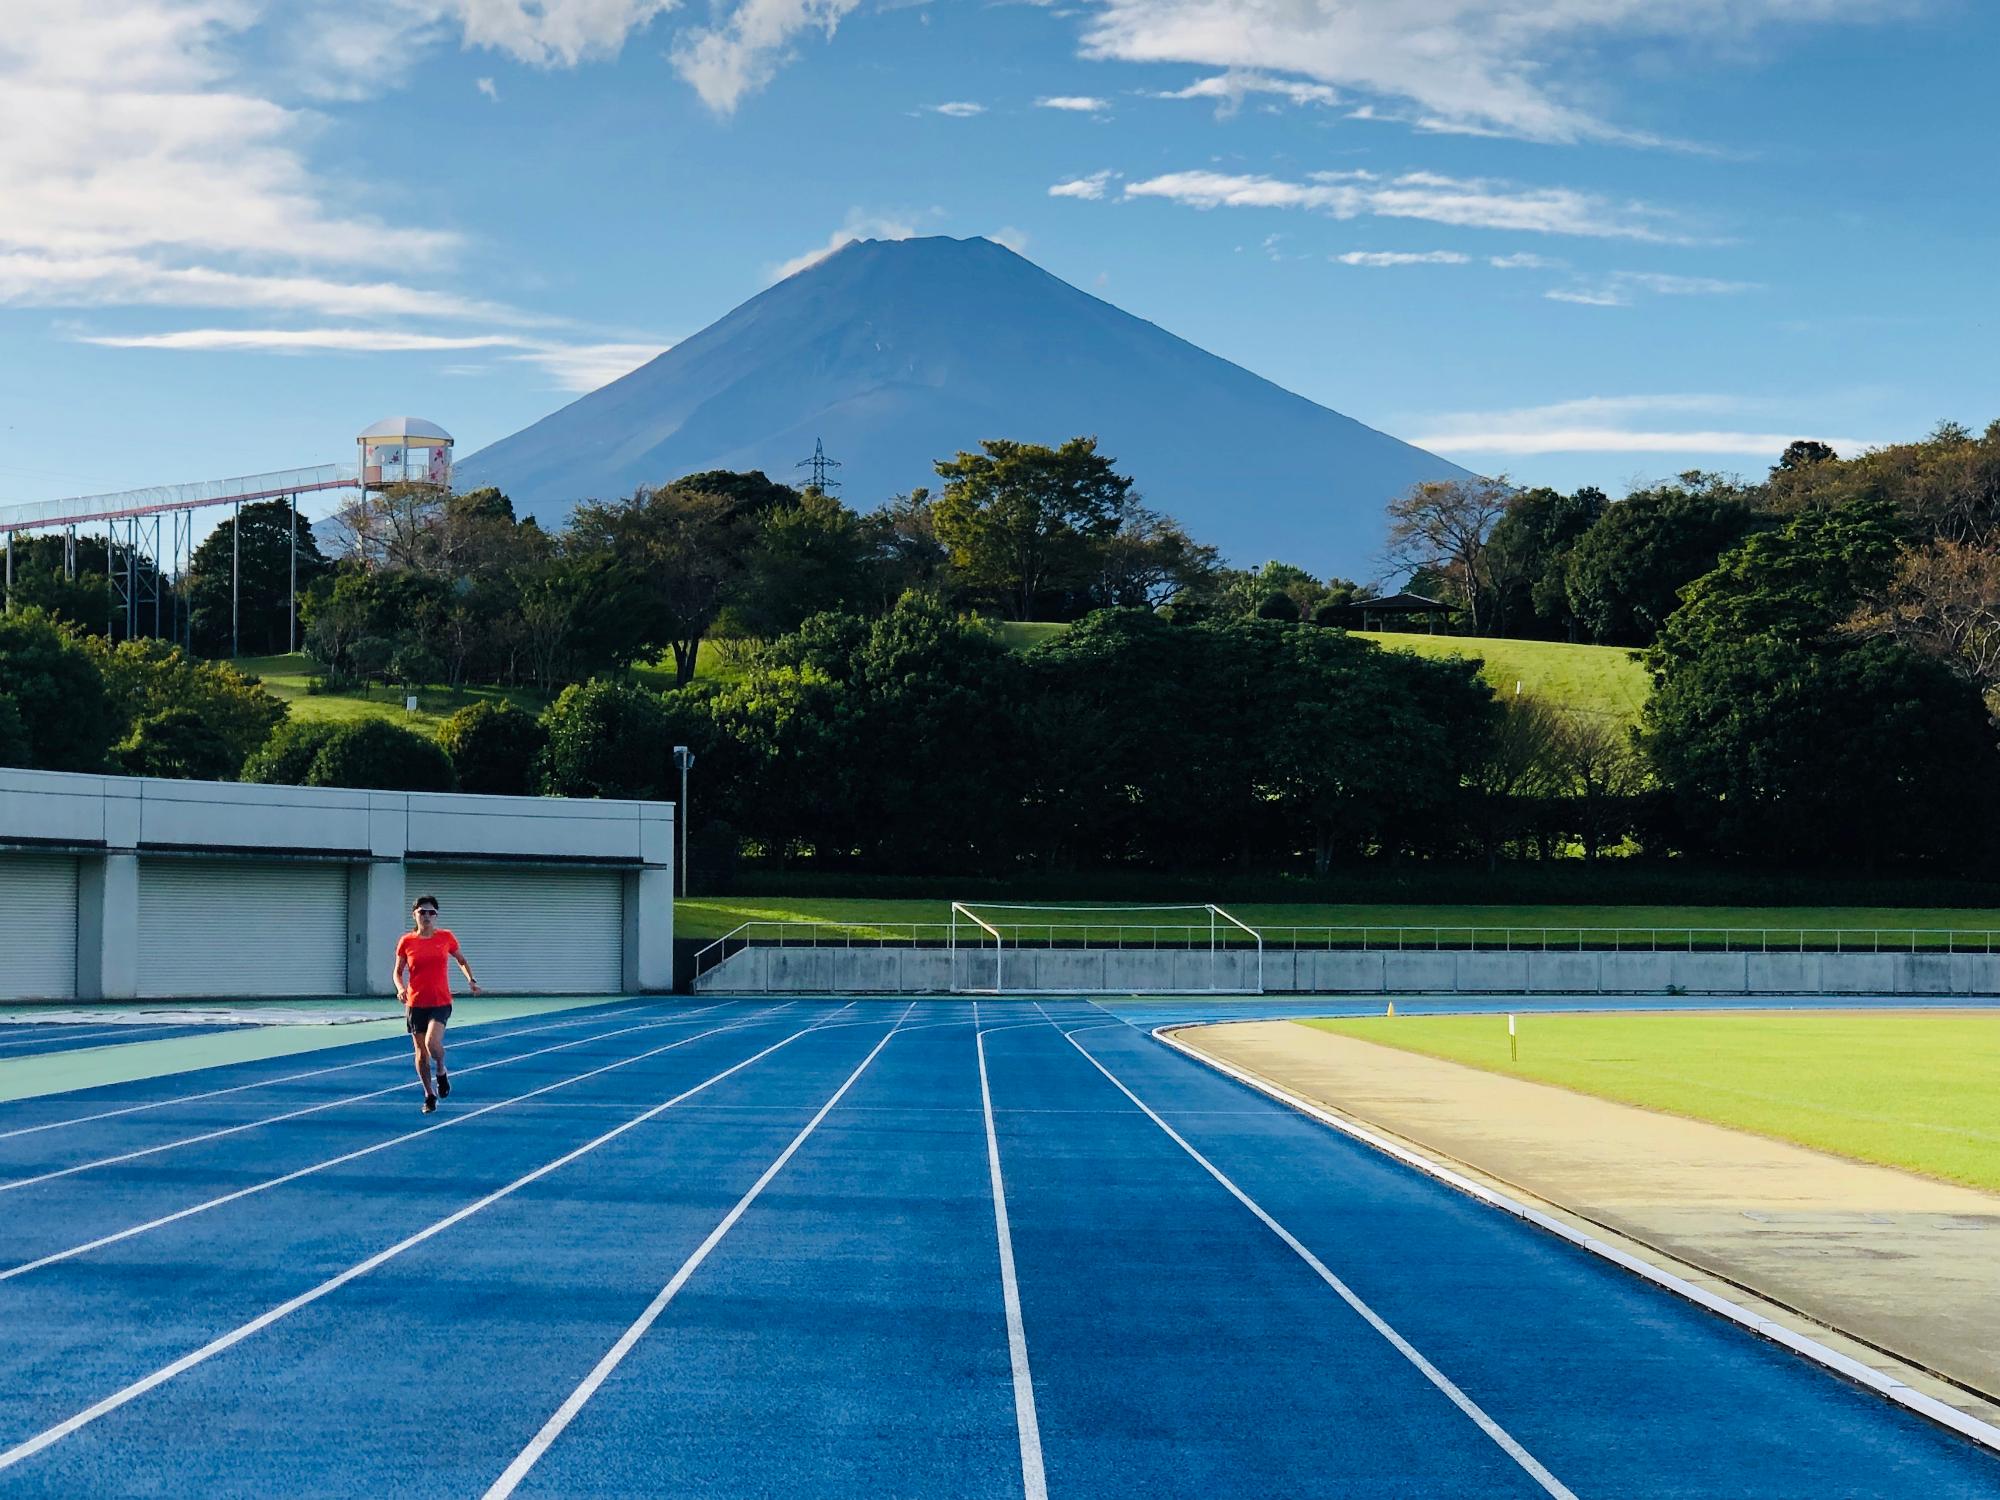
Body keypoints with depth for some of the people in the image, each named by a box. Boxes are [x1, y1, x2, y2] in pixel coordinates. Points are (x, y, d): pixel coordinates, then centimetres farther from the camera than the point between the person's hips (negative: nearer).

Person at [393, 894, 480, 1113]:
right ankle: (429, 1095, 22)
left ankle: (441, 1072, 8)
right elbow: (398, 972, 7)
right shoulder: (406, 941, -1)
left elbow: (461, 961, 15)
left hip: (441, 1002, -1)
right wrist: (400, 988, -12)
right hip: (415, 1003, 1)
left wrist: (471, 980, 0)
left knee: (432, 1042, -24)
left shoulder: (446, 937, 0)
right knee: (421, 1052, 5)